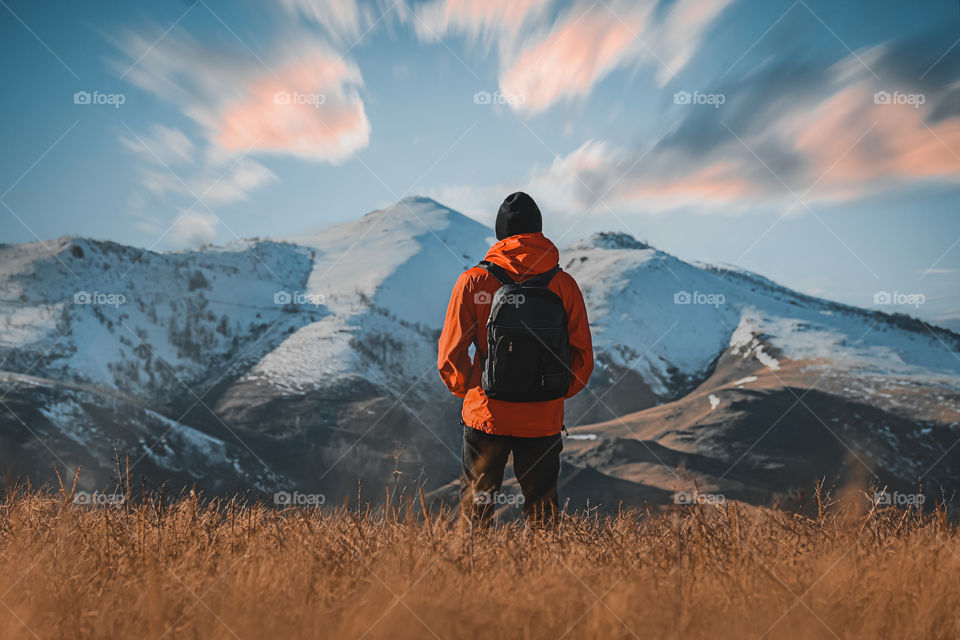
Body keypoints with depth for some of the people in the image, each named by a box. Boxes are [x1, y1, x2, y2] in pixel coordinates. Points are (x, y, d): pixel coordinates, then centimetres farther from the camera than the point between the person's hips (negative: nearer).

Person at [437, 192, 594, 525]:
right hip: (544, 421, 1)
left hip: (486, 415, -1)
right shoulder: (564, 285, -2)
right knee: (543, 512, 13)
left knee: (475, 510, 11)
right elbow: (583, 357, 1)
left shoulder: (473, 281, -6)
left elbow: (450, 354, -3)